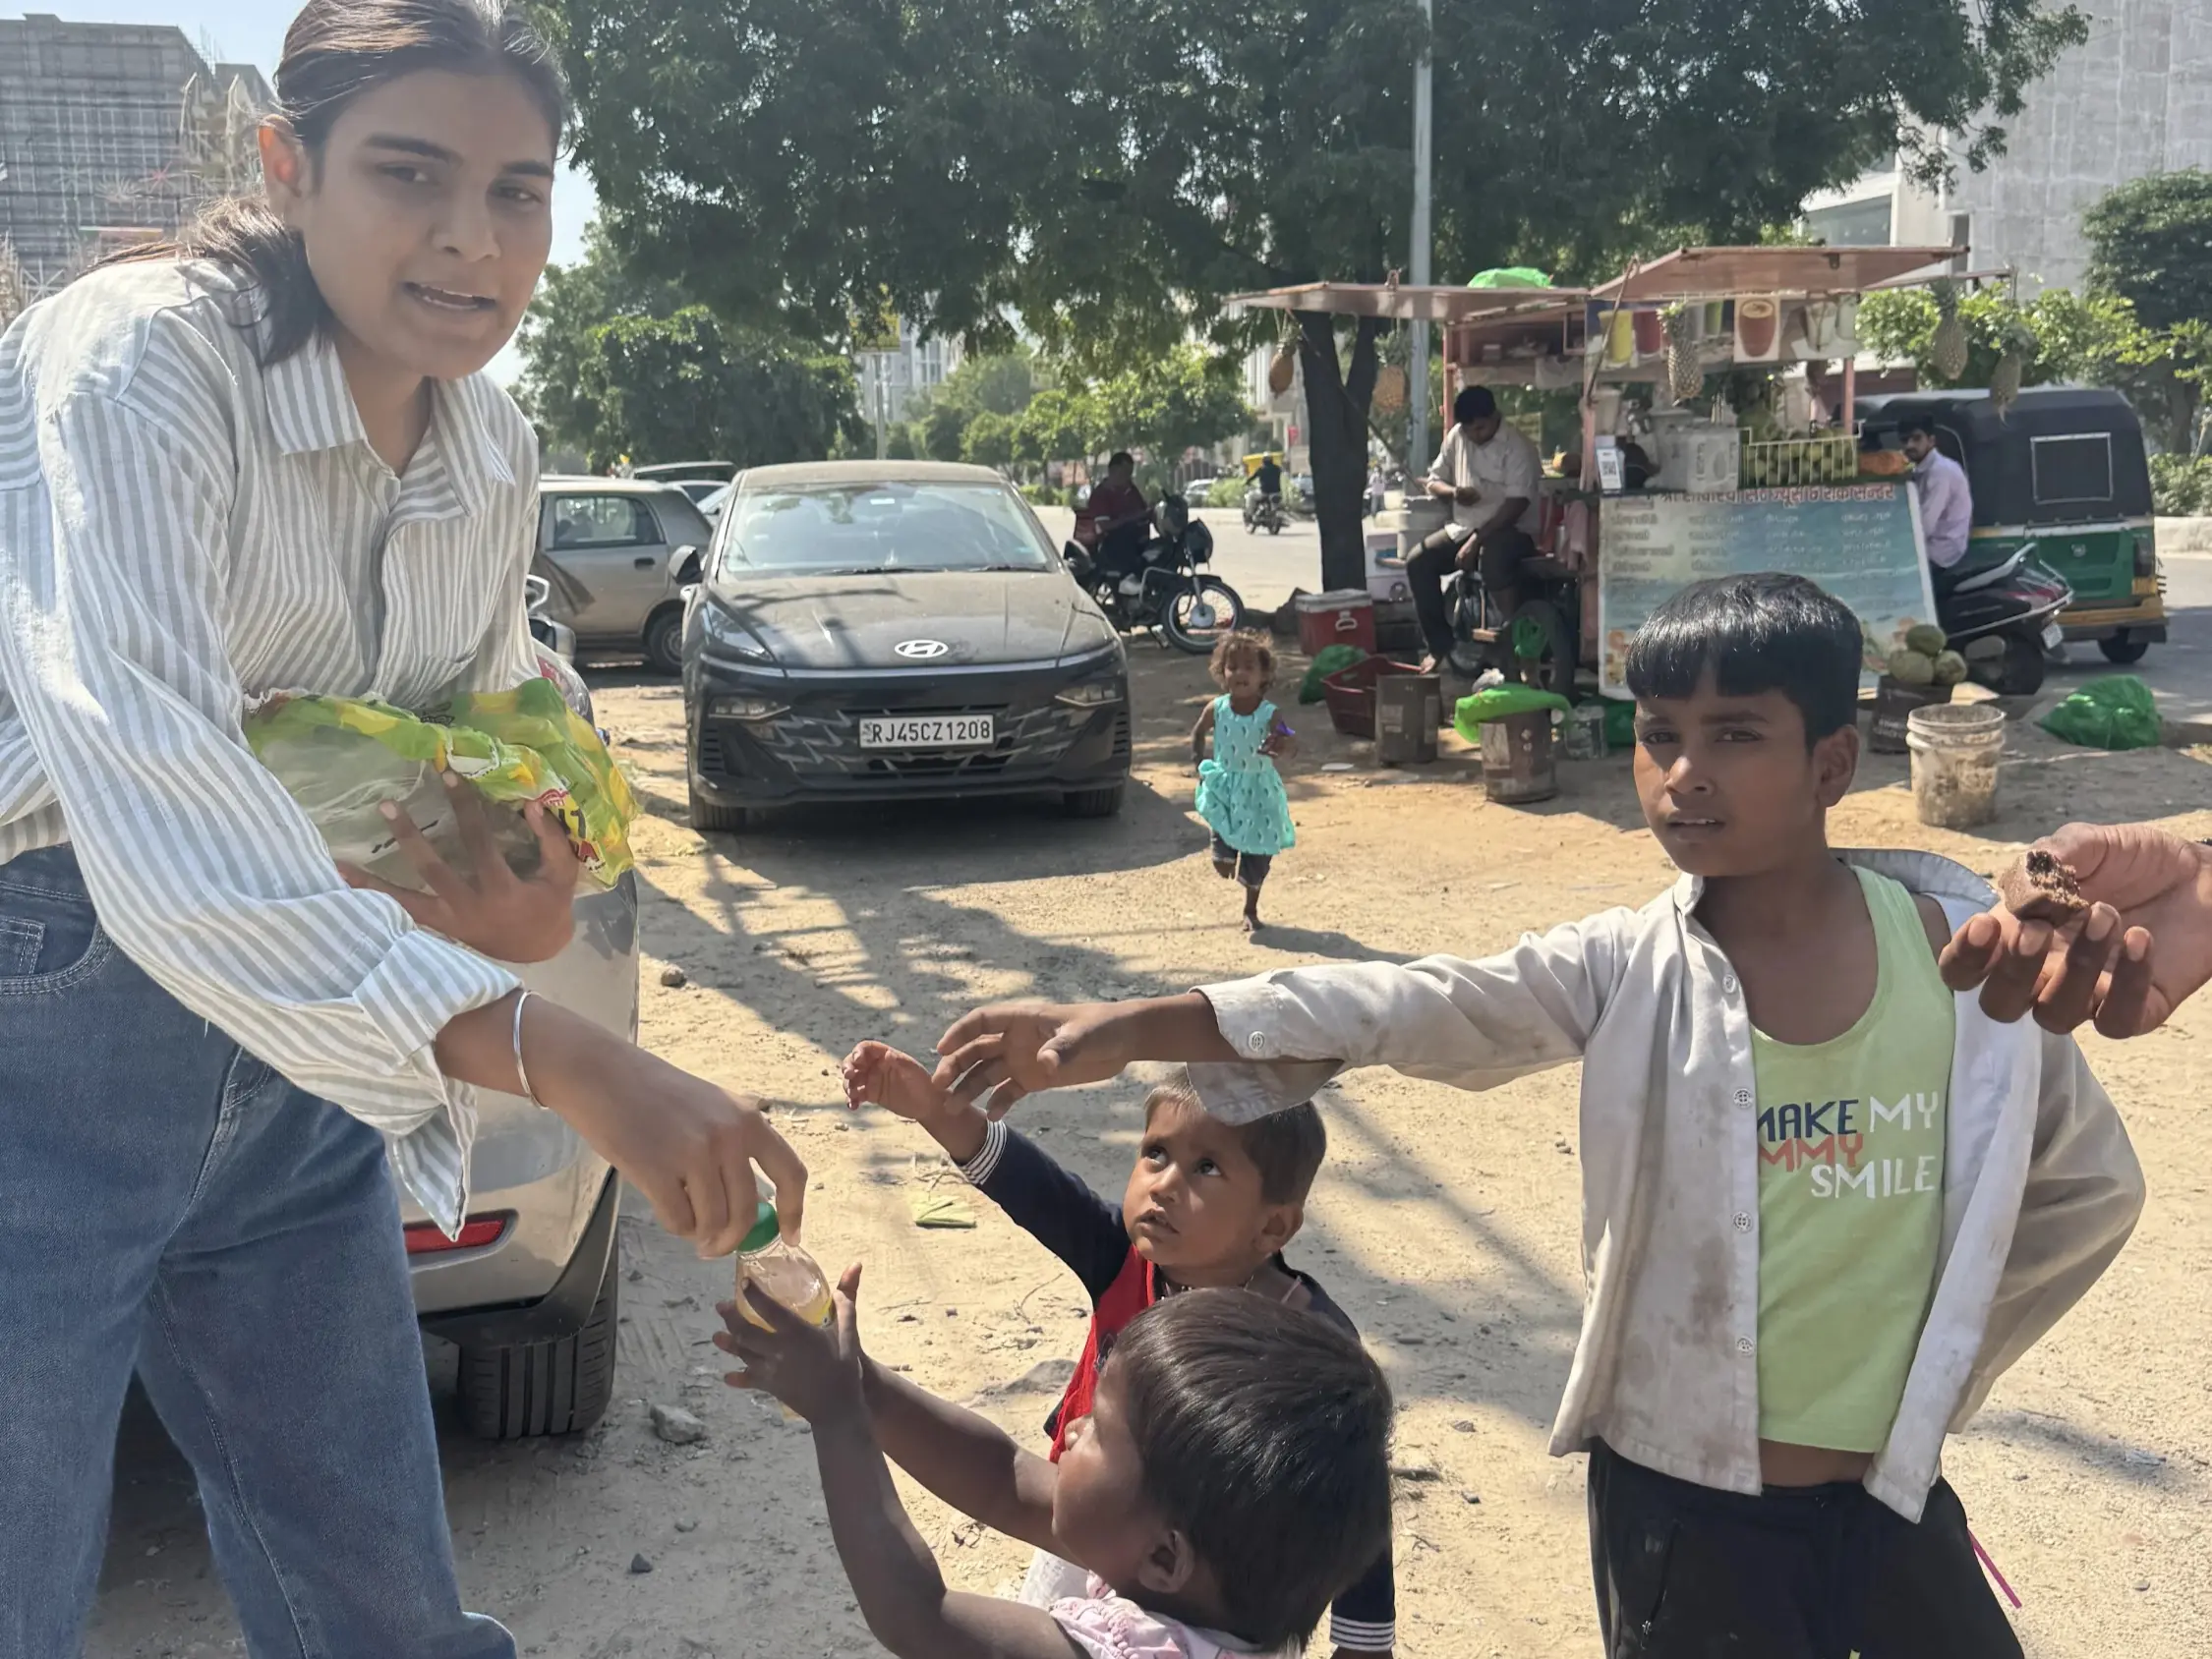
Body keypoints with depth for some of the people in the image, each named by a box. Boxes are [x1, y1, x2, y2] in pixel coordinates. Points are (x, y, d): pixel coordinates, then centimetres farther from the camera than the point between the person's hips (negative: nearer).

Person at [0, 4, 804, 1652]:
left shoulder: (497, 453, 1)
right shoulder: (135, 361, -21)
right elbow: (153, 799, -36)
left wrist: (531, 894, -12)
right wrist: (554, 1053, -45)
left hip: (285, 1081, 6)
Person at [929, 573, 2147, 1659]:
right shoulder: (1630, 972, -10)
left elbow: (2094, 1180, 8)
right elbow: (1399, 1007, -22)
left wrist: (1938, 1359, 5)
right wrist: (1134, 1027, -32)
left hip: (1892, 1497, 2)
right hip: (1680, 1506, -1)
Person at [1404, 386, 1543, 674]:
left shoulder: (1517, 445, -14)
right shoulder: (1456, 437, 6)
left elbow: (1517, 503, -21)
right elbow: (1433, 481, 13)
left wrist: (1476, 539, -27)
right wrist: (1453, 492, -12)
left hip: (1512, 529, -6)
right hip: (1464, 527, 6)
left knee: (1492, 558, -40)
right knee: (1418, 562, -17)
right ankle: (1440, 645, -5)